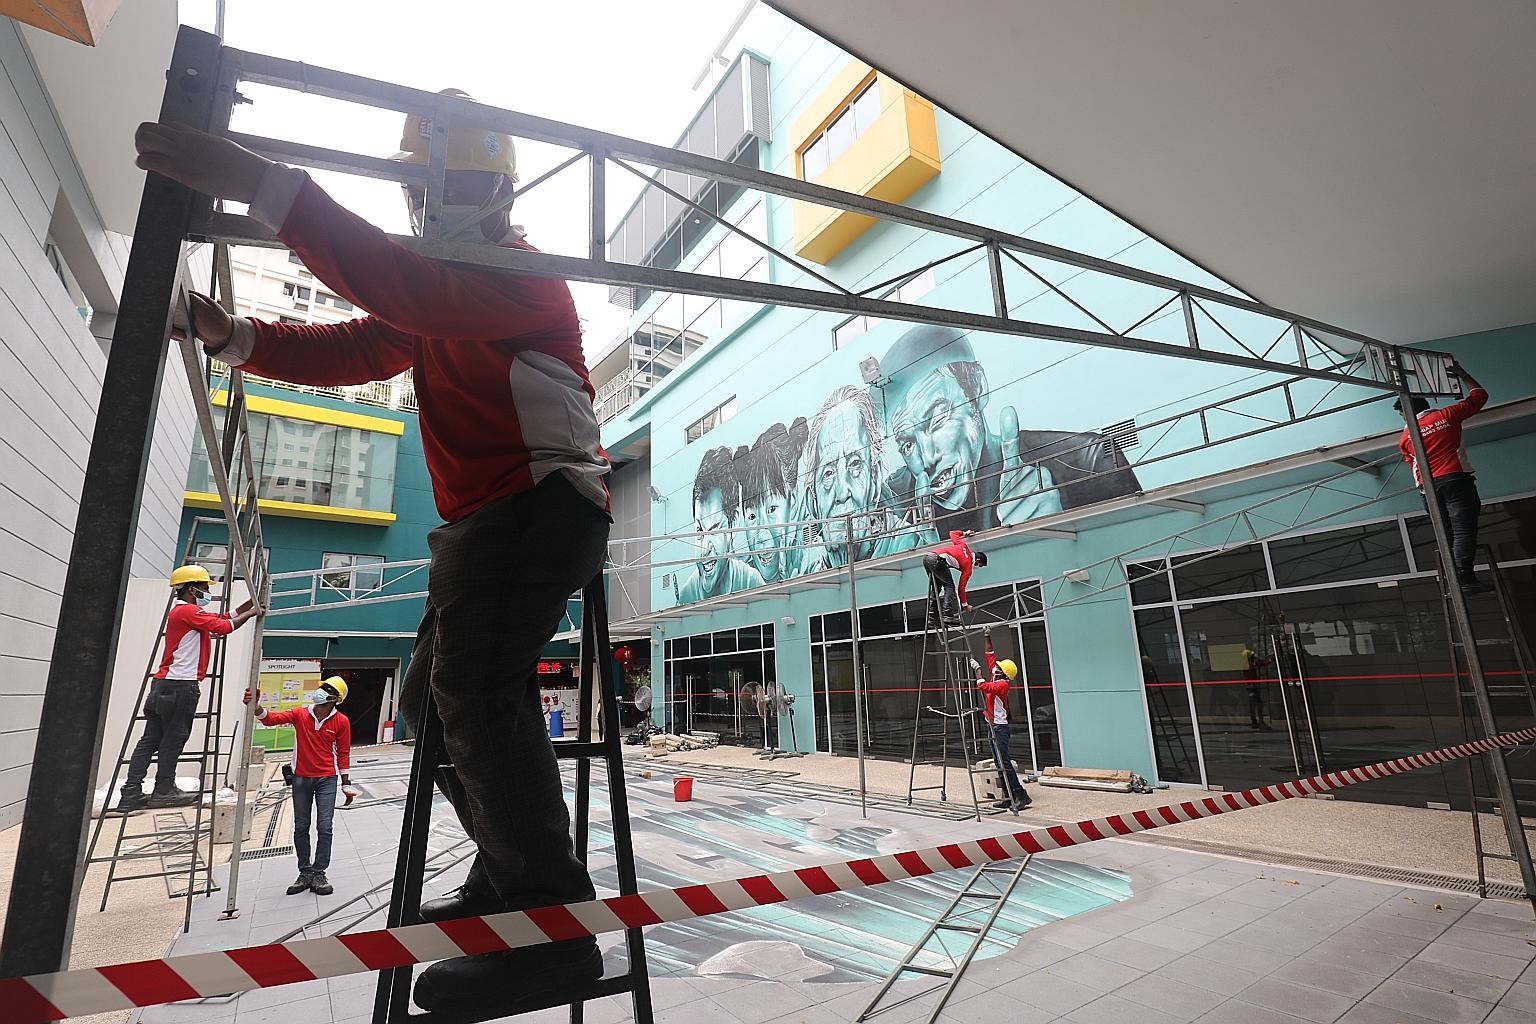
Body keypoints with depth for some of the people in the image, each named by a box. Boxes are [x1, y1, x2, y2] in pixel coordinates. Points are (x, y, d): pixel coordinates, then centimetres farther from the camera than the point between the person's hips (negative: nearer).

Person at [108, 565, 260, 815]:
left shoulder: (186, 611, 21)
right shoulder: (189, 611, -11)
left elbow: (225, 617, 23)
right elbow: (224, 626, -16)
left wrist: (252, 603, 19)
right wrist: (250, 614, -2)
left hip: (164, 684, 10)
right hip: (181, 685, -10)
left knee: (150, 739, 8)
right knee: (173, 739, -1)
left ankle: (131, 795, 9)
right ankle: (164, 791, 6)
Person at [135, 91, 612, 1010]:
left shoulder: (526, 277, -5)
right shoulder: (443, 292, 26)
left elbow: (413, 294, -26)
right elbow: (348, 351, 16)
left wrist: (262, 184, -27)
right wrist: (234, 334, -1)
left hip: (543, 503, -10)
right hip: (486, 520, 10)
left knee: (477, 686, -25)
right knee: (433, 698, 12)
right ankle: (507, 883, 24)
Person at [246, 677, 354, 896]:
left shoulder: (341, 722, -7)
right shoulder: (300, 714, -2)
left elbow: (343, 753, 0)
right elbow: (272, 719, -14)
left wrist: (347, 783, 2)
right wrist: (256, 706, -34)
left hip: (326, 780, -2)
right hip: (301, 778, 3)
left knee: (324, 828, -3)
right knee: (301, 827, 10)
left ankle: (319, 874, 7)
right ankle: (305, 873, 22)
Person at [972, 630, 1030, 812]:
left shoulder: (1003, 684, -15)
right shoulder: (996, 680, 9)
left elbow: (984, 686, -28)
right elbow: (991, 658, 17)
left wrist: (977, 669, -19)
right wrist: (988, 639, 16)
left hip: (999, 727, -9)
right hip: (993, 726, 9)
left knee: (1004, 762, -11)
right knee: (999, 763, 10)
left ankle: (1021, 796, -7)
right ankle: (1011, 797, 14)